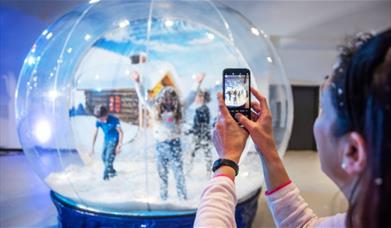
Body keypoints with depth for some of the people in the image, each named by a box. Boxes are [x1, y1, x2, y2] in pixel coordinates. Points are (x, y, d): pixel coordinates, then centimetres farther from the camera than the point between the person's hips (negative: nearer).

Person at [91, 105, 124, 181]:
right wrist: (93, 147, -3)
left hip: (114, 140, -6)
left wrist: (119, 145, -21)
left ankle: (105, 175, -3)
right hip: (106, 140, 6)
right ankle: (112, 172, 26)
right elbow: (95, 134, -4)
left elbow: (121, 133, -18)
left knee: (109, 157, -15)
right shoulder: (98, 122, -13)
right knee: (104, 157, 6)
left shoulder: (114, 120, -26)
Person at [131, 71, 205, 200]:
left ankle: (182, 195, 13)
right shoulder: (155, 108, 1)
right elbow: (143, 97, 2)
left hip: (175, 143, 0)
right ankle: (163, 196, 22)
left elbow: (190, 98, 5)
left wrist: (197, 84, 1)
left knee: (178, 171, 4)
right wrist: (137, 83, -5)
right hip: (160, 144, 1)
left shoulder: (178, 109, 1)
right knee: (162, 172, 11)